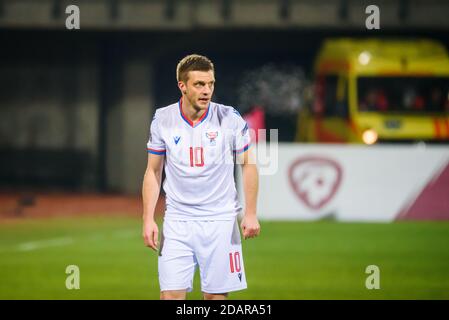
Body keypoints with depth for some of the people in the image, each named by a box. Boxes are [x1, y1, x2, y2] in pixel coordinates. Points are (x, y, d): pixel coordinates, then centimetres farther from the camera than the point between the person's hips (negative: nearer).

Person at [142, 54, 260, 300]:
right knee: (171, 295, -6)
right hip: (177, 222, 1)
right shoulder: (163, 120, -1)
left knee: (216, 296, 0)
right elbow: (153, 172, 7)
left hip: (220, 221, -1)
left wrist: (250, 213, -3)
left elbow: (248, 165, 4)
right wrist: (148, 219, 0)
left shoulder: (230, 119, -5)